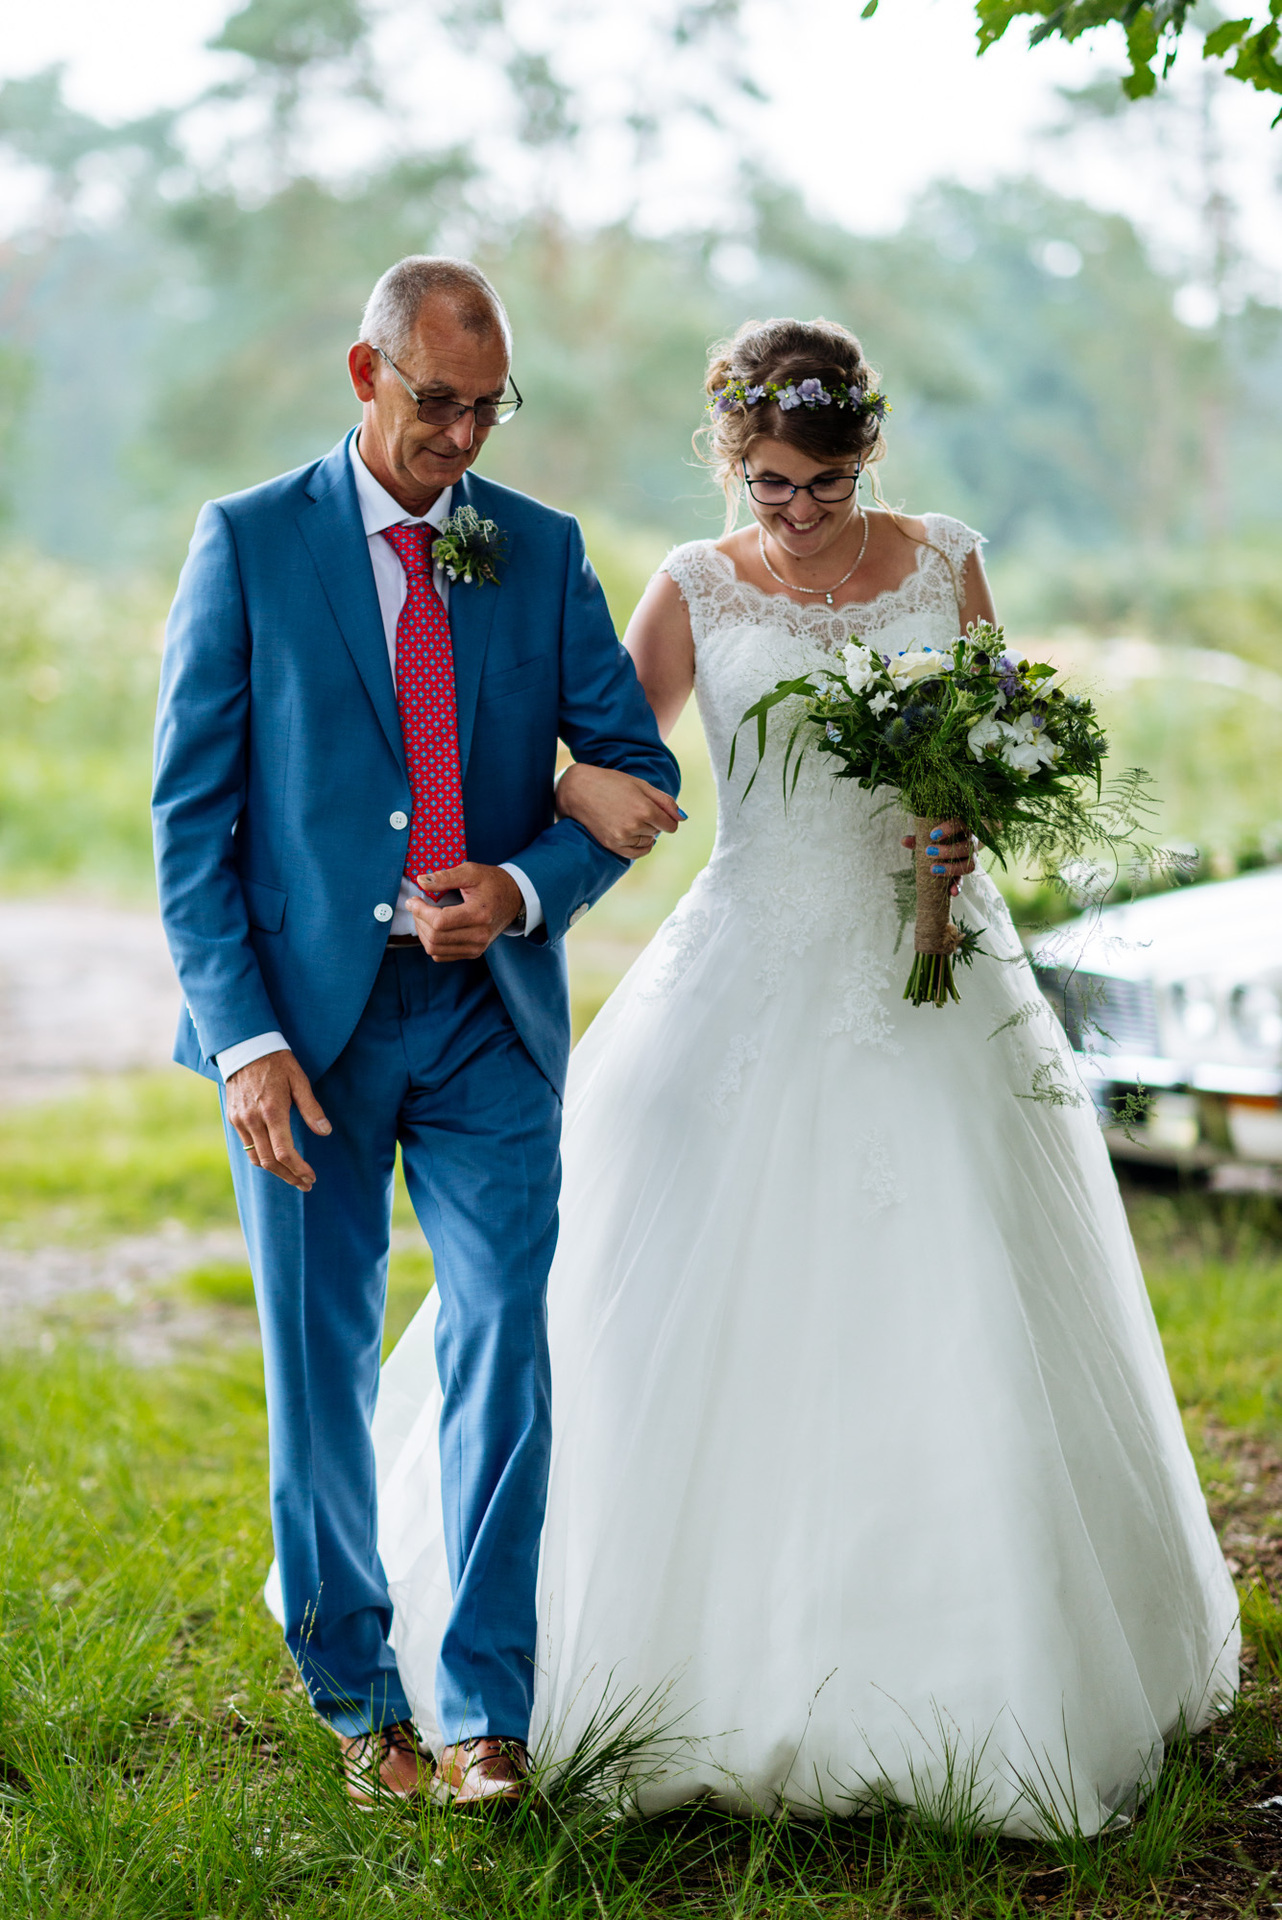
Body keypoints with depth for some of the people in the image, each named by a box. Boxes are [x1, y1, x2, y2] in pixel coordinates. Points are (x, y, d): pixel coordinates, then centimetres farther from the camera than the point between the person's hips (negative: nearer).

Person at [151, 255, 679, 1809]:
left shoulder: (540, 552, 7)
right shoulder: (248, 543, 0)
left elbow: (636, 767, 9)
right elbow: (190, 812, -3)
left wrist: (528, 887, -11)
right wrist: (244, 1036, -11)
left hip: (490, 1013, 1)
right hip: (304, 1019, -1)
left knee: (501, 1356, -4)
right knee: (318, 1375, 7)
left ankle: (484, 1710, 5)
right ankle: (355, 1699, 23)